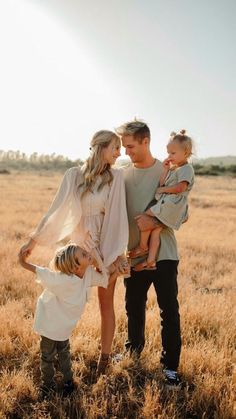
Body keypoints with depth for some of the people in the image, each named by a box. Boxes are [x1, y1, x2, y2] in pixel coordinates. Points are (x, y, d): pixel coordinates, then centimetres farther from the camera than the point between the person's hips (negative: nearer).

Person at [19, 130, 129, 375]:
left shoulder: (115, 176, -4)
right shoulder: (74, 175, -3)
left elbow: (118, 215, -9)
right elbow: (56, 210, -1)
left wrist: (118, 254, -14)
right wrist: (33, 241, -1)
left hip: (107, 247, 0)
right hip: (78, 246, 1)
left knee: (106, 304, 9)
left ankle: (104, 357, 23)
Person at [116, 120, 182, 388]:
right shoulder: (123, 175, 3)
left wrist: (155, 222, -22)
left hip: (163, 254, -3)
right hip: (134, 254, 4)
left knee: (169, 311, 2)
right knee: (134, 307, 17)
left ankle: (170, 366, 16)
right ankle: (133, 351, 38)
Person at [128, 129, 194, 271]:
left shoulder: (186, 169, -7)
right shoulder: (173, 168, 19)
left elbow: (180, 188, -19)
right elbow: (162, 184, 11)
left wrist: (162, 189, -9)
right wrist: (165, 169, 6)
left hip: (172, 205, -9)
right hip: (165, 203, 9)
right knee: (156, 230, 3)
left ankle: (143, 246, 5)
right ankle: (151, 260, 4)